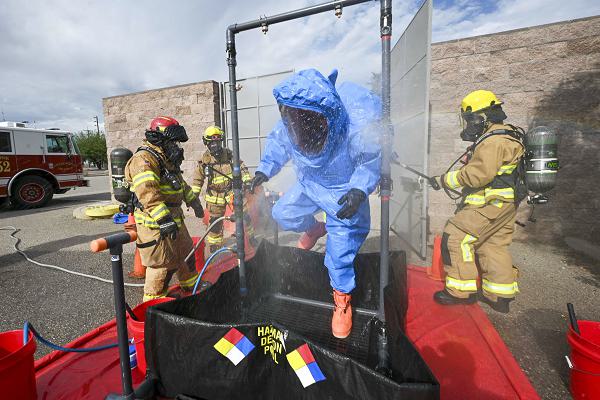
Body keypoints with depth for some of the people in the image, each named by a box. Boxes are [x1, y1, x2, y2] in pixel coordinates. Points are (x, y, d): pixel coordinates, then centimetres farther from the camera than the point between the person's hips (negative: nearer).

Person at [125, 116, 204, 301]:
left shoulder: (167, 159, 16)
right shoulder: (143, 160, -17)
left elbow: (181, 183, 28)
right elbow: (147, 193, -30)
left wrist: (194, 202, 28)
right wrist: (164, 219, -37)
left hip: (173, 219, 10)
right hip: (155, 223, -10)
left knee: (186, 253, 22)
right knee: (162, 264, -2)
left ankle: (192, 288, 41)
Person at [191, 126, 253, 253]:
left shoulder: (229, 154, -2)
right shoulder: (204, 159, -3)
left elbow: (241, 167, 2)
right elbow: (198, 178, 3)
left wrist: (247, 180, -11)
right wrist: (193, 195, 1)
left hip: (232, 190, 1)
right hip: (215, 195, 0)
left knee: (244, 215, -3)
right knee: (215, 222, 7)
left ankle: (249, 236, 18)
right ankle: (214, 244, 25)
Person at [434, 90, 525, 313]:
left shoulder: (493, 141, -18)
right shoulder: (506, 135, 17)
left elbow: (478, 174, -24)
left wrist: (449, 179, -11)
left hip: (490, 205, -11)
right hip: (503, 204, 11)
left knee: (456, 238, -7)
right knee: (493, 245, 16)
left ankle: (461, 291, 1)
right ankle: (500, 296, 26)